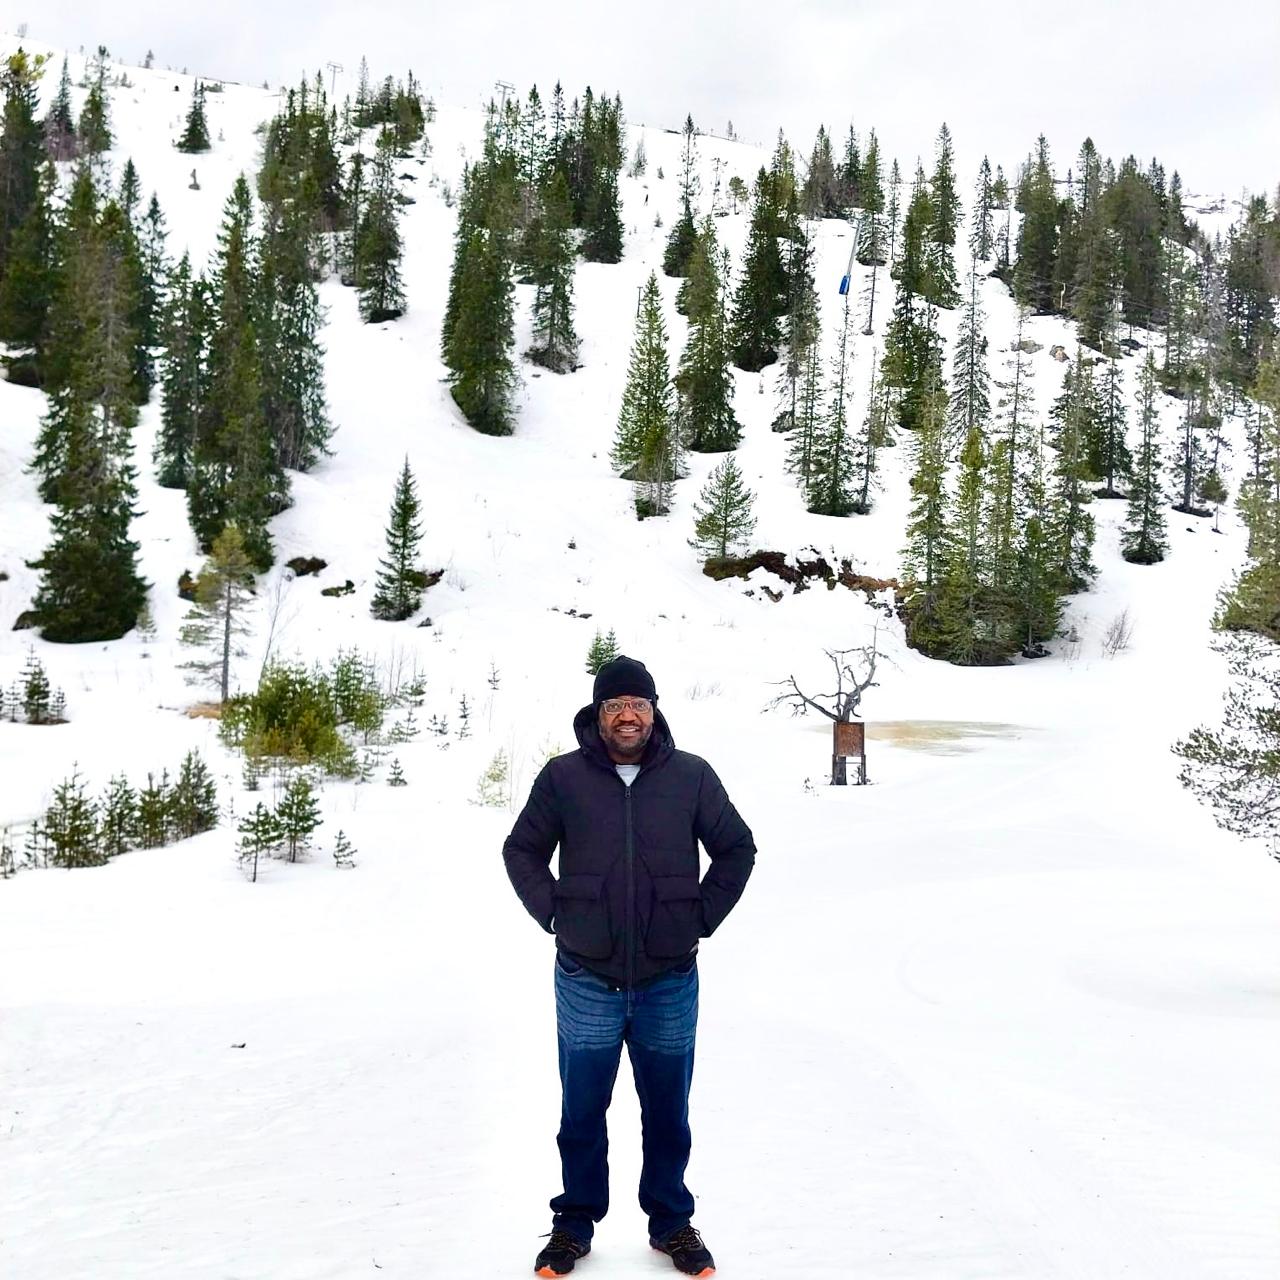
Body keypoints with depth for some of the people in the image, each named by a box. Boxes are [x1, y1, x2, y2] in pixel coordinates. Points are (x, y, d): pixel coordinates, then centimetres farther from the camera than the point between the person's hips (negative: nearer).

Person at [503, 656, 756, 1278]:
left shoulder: (692, 776, -3)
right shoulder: (563, 777, -4)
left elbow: (736, 849, 9)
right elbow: (522, 851, 8)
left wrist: (702, 918, 2)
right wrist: (553, 913, -1)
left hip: (671, 983, 1)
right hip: (587, 983, 0)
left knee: (667, 1114, 14)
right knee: (581, 1114, 12)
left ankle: (672, 1223, 31)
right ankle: (574, 1224, 28)